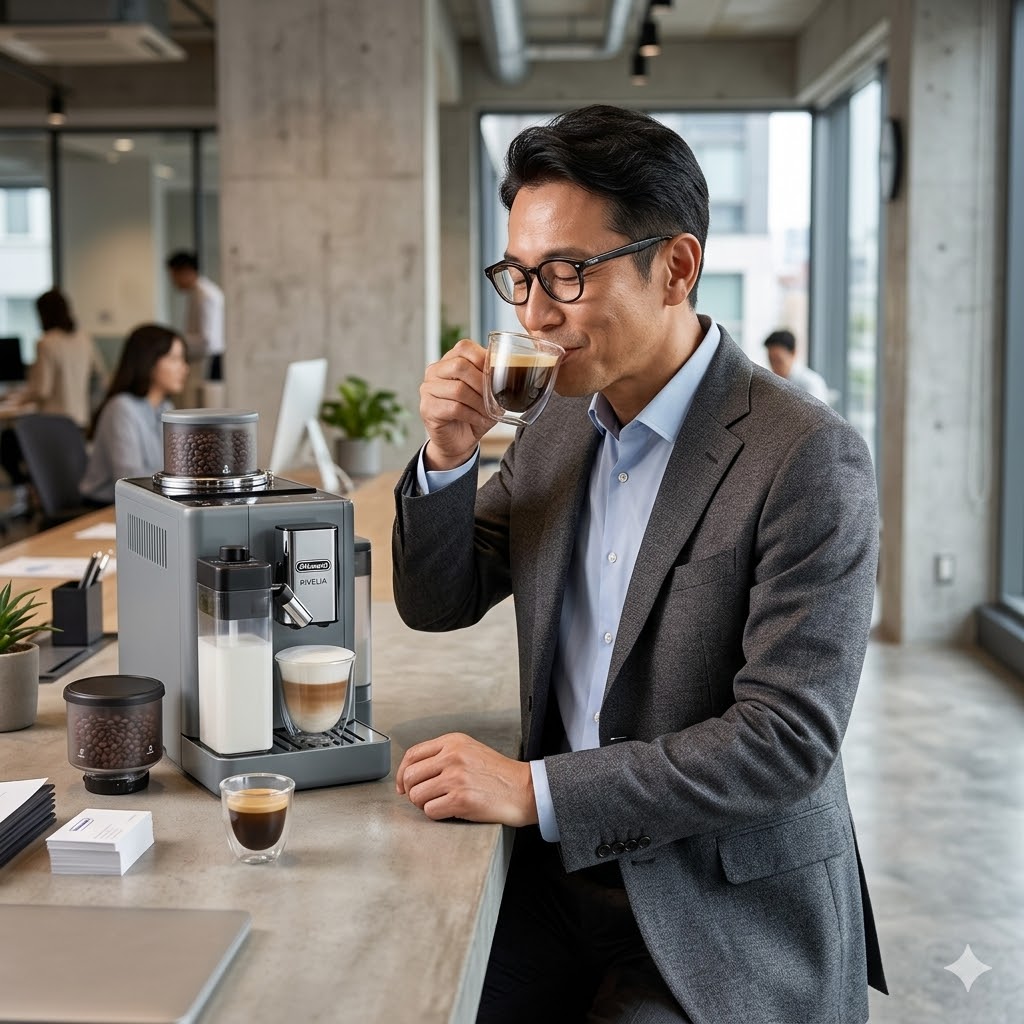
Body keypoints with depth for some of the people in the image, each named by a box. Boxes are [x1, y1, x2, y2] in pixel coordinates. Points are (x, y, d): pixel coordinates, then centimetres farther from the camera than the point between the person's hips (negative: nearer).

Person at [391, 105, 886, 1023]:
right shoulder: (558, 423, 5)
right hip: (560, 873, 6)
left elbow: (790, 736, -21)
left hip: (728, 926, -5)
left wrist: (535, 790, -23)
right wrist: (448, 456, -8)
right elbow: (437, 604, 11)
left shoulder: (807, 457, -17)